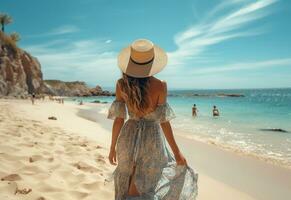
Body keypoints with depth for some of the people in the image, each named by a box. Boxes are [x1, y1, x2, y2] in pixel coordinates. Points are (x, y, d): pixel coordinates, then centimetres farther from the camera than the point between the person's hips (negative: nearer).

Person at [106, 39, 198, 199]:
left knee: (128, 187, 25)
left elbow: (119, 119, -4)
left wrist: (112, 147, 7)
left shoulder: (121, 84, -7)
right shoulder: (160, 85, -16)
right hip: (151, 139, -3)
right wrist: (177, 152, -3)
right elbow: (164, 122, -14)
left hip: (128, 137, 3)